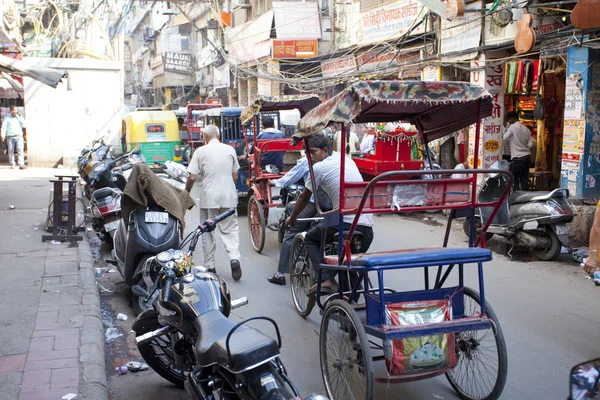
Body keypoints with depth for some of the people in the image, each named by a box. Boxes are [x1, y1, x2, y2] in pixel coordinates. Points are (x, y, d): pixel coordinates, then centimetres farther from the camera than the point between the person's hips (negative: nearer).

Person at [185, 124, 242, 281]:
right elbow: (235, 176, 9)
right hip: (228, 195, 2)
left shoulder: (200, 151, -3)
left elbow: (192, 177, -5)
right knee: (230, 229, 6)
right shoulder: (230, 150, 5)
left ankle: (210, 266, 13)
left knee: (207, 231, 10)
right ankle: (234, 257, -16)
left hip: (208, 197, -2)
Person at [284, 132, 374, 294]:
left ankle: (326, 279, 2)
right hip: (367, 226, 6)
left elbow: (304, 198, 14)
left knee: (310, 238, 18)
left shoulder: (318, 168, 1)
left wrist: (292, 218, 31)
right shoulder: (346, 158, 18)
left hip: (345, 223, -5)